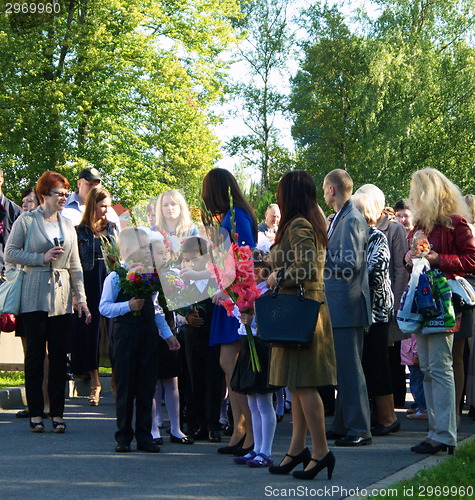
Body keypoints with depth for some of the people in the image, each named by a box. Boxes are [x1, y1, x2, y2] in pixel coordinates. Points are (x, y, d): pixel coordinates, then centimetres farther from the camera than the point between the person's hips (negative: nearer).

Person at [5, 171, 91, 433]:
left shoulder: (67, 225, 14)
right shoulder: (26, 221, 1)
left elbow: (75, 266, 14)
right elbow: (10, 253, -4)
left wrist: (81, 299, 9)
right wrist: (42, 258, -12)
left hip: (61, 298, 4)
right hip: (34, 298, -4)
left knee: (59, 355, 2)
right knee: (35, 354, -1)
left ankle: (57, 413, 7)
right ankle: (35, 413, 5)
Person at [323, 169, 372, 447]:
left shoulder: (353, 219, -14)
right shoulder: (340, 218, 17)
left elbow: (351, 262, -21)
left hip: (347, 306, -10)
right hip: (337, 306, 10)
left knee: (350, 369, -7)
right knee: (343, 369, 15)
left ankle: (359, 430, -3)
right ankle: (343, 426, 22)